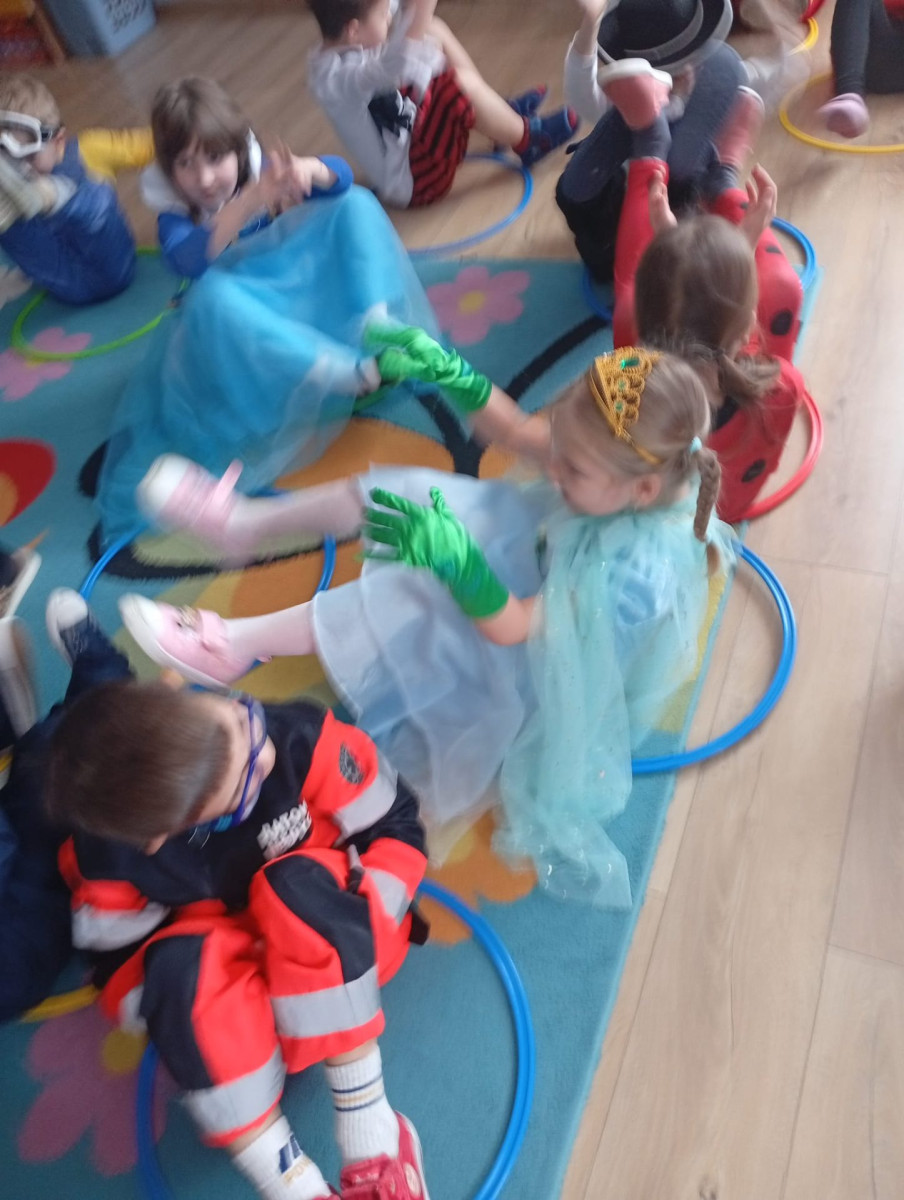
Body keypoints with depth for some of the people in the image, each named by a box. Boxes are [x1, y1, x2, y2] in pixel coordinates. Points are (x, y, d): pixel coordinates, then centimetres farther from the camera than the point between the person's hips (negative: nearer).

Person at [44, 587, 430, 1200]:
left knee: (301, 884, -35)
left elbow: (395, 822, -16)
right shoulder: (110, 859, -25)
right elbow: (116, 952, -6)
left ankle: (368, 1126, -25)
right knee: (179, 963, -33)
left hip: (333, 958, -1)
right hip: (226, 969, 1)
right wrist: (181, 1021, -20)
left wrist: (351, 925, -24)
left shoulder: (303, 741, -30)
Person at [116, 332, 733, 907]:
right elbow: (521, 432, -8)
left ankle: (237, 644, -13)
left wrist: (455, 563, -49)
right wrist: (454, 375, -22)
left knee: (407, 602, -30)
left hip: (543, 667, -7)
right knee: (399, 492, -5)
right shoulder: (651, 460, -20)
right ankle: (245, 519, 11)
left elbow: (512, 628, -33)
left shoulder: (638, 570, -40)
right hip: (542, 560, 7)